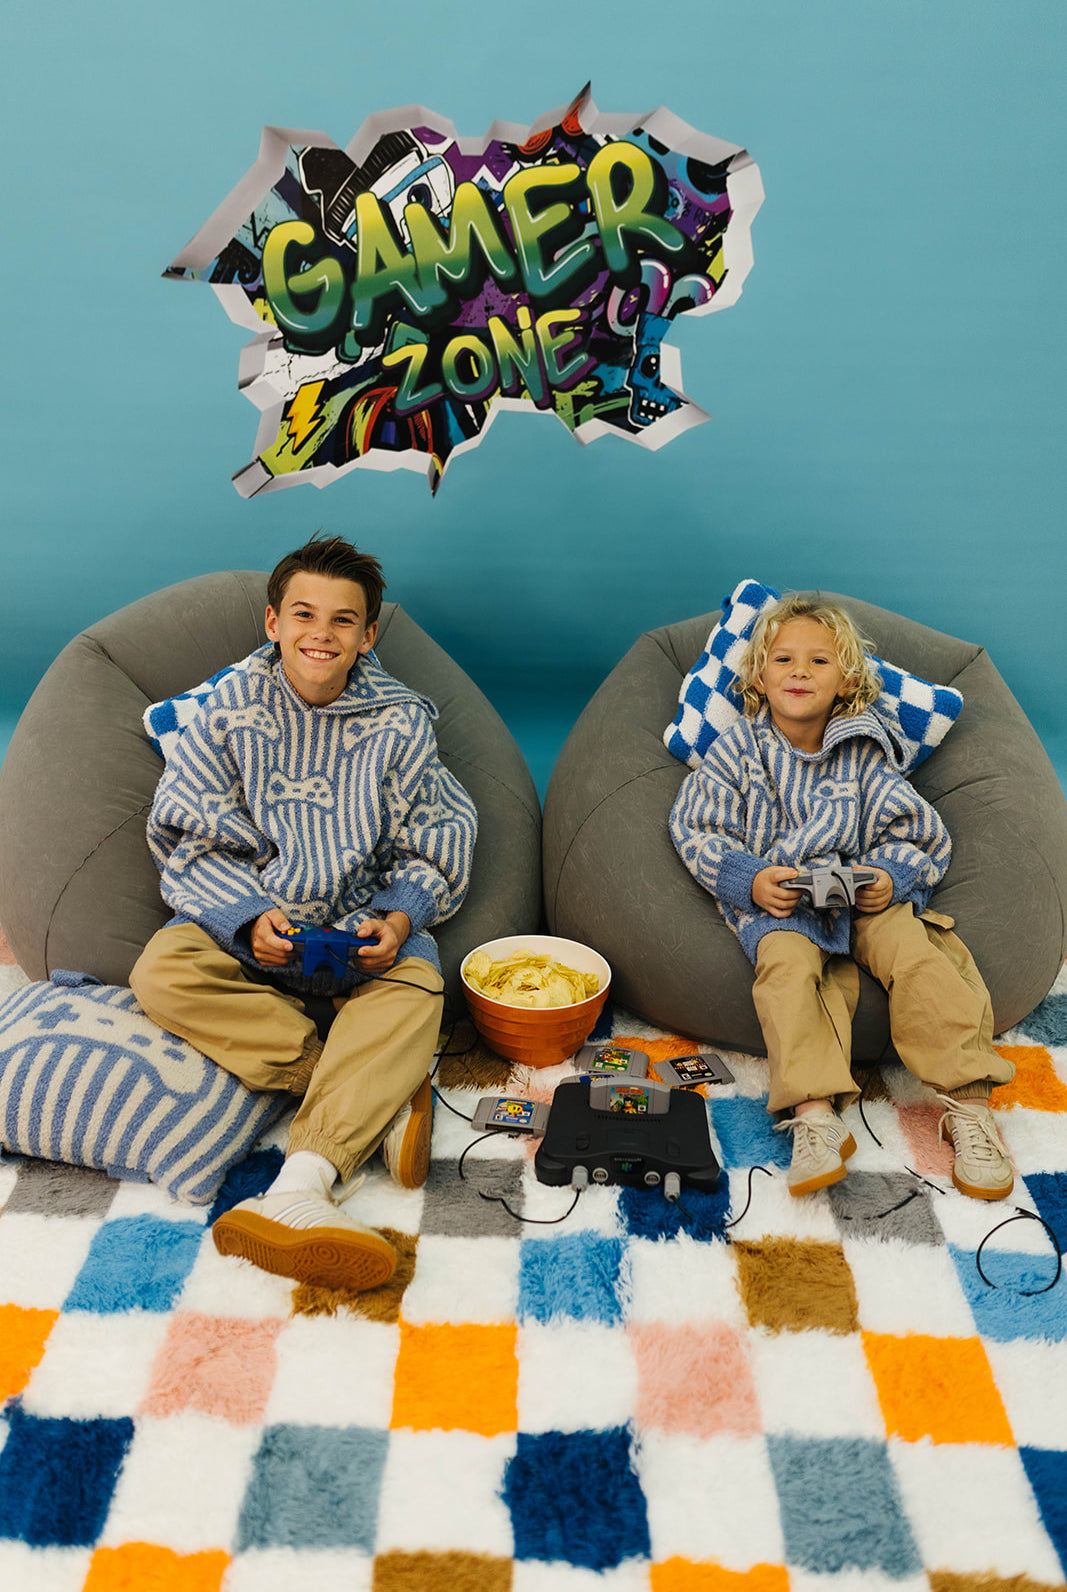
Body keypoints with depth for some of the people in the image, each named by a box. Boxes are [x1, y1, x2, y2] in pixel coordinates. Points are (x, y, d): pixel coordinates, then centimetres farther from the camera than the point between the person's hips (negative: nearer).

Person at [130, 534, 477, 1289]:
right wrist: (250, 917, -20)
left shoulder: (400, 724, -1)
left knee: (416, 981, -31)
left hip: (362, 926, 0)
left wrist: (399, 917, -18)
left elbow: (433, 852, 3)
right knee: (162, 971, -28)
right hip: (242, 915, 1)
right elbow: (192, 842, -2)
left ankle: (302, 1186, -46)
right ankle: (381, 1098, -31)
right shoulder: (230, 710, -2)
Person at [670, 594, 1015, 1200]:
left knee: (912, 950, -26)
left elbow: (921, 832, 8)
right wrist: (749, 878, -16)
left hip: (862, 890, 2)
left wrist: (892, 876, -14)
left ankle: (970, 1101, -21)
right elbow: (697, 829, 0)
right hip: (772, 896, -1)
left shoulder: (863, 754, 5)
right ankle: (815, 1114, -41)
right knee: (787, 962, -32)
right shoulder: (738, 751, 3)